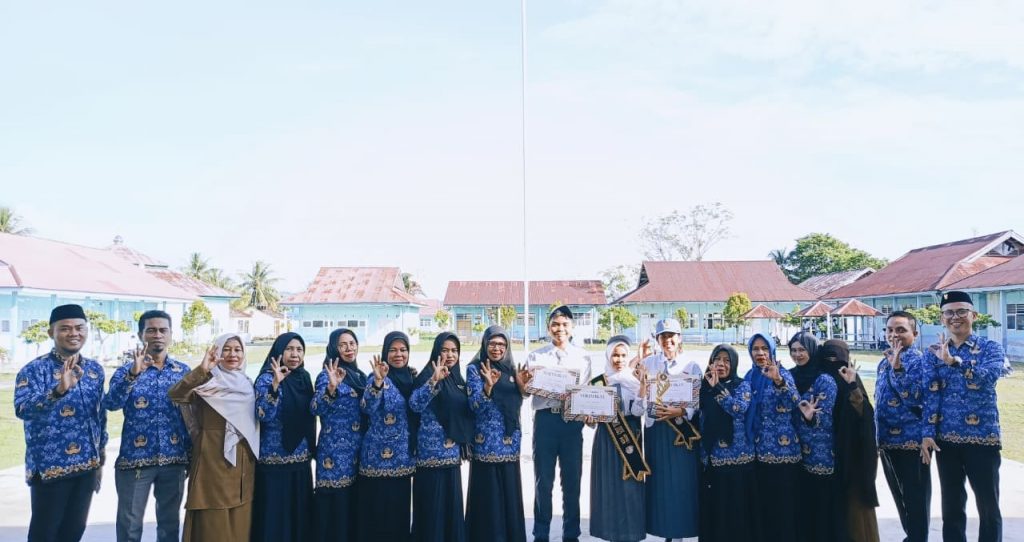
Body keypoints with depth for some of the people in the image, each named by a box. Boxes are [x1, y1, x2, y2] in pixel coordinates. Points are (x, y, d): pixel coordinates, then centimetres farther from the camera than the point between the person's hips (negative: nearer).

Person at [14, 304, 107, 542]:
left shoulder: (95, 369, 7)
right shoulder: (34, 369, -10)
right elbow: (22, 410, -26)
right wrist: (59, 389, -42)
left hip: (87, 465, 5)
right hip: (49, 466, -5)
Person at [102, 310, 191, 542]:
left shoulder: (184, 371, 5)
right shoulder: (127, 370, -2)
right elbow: (110, 403, -19)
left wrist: (191, 457, 6)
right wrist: (133, 373, -33)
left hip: (174, 460, 2)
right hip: (135, 459, -2)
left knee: (170, 522, 12)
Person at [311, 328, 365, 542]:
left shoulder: (360, 376, 12)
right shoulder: (328, 375, -7)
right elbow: (315, 409, -23)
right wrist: (331, 388, -38)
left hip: (358, 452, 6)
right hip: (335, 452, -6)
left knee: (354, 507, 12)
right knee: (335, 509, -2)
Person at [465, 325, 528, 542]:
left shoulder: (510, 369, 11)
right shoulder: (475, 369, -3)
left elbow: (517, 404, 12)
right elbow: (475, 405, -14)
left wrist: (521, 385, -5)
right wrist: (488, 386, -30)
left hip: (509, 440, 5)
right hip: (487, 441, -5)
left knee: (510, 491, 9)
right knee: (488, 495, -2)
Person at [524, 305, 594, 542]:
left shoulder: (583, 356, 7)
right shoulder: (536, 356, 6)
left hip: (572, 421, 1)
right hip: (545, 419, 0)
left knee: (572, 480, 9)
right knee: (543, 480, 7)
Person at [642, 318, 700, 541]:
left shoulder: (691, 366, 2)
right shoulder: (648, 363, 5)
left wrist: (680, 411, -20)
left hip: (683, 428, -1)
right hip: (656, 428, 1)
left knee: (682, 480, 0)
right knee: (659, 479, 4)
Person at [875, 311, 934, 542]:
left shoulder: (920, 360, -11)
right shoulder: (884, 362, 12)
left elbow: (915, 398, -23)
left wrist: (897, 368, -29)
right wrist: (877, 438, 18)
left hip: (912, 441, -8)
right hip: (887, 442, 8)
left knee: (915, 499, 3)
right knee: (900, 497, 17)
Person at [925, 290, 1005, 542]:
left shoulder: (990, 348, -1)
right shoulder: (933, 352, 5)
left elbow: (989, 377, -22)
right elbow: (930, 394, -2)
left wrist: (954, 361, -35)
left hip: (983, 437, -2)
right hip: (946, 438, 2)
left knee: (988, 504, 8)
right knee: (951, 505, 11)